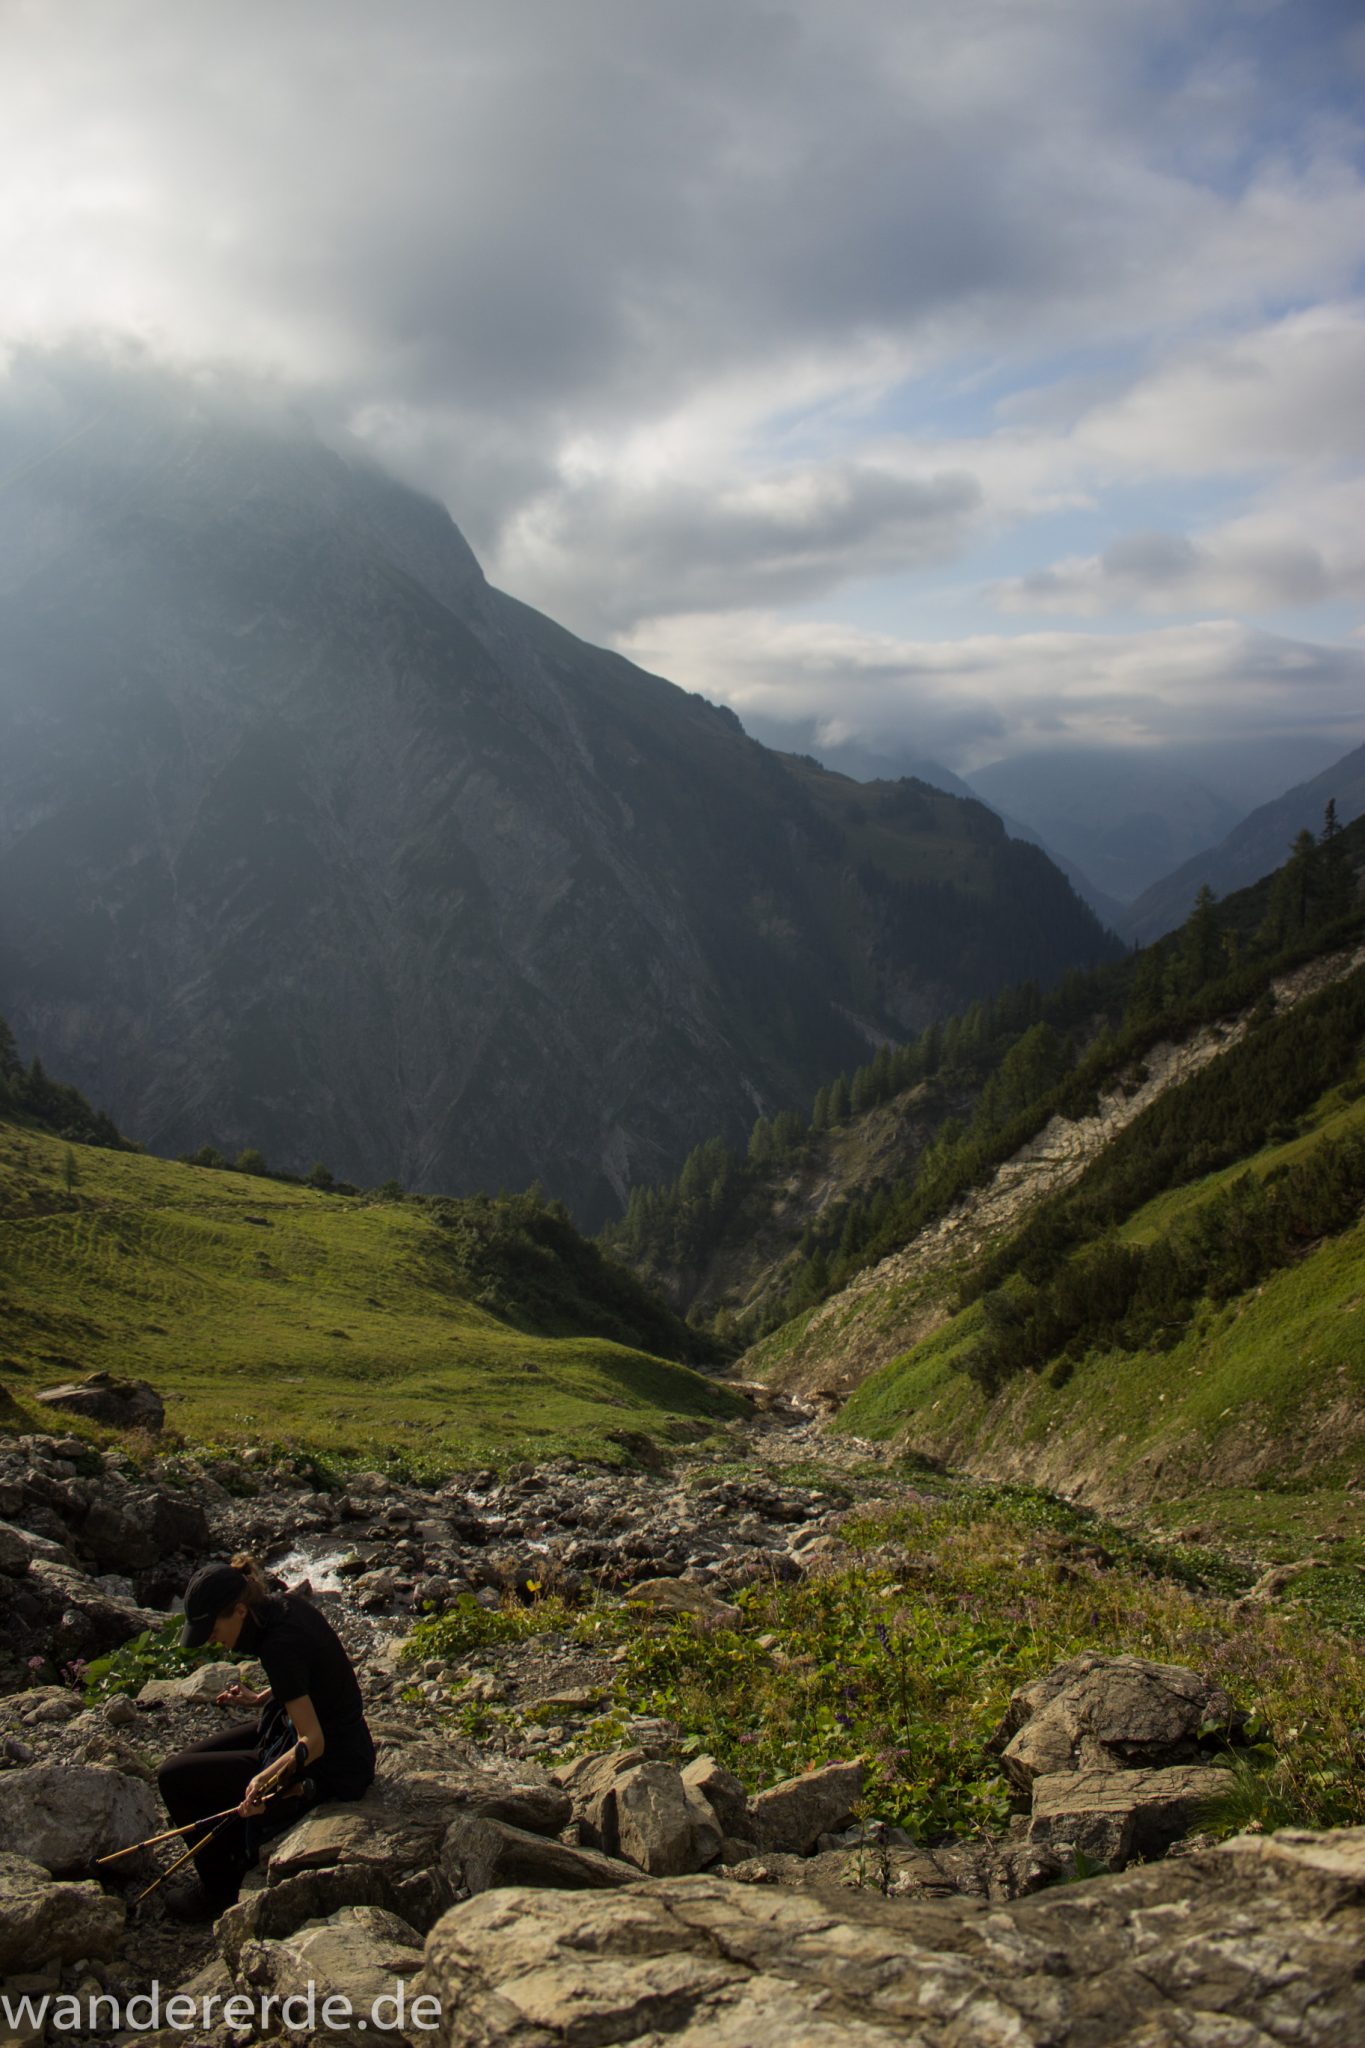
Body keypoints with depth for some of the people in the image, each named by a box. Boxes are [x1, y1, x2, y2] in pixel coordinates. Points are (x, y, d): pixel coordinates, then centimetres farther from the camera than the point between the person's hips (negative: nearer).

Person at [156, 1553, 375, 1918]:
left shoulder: (280, 1645, -29)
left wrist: (269, 1775, -45)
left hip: (326, 1768, -10)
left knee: (175, 1777, -4)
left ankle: (221, 1894, 13)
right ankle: (238, 1866, 29)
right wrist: (260, 1699, 15)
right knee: (192, 1758, 19)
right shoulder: (287, 1604, -3)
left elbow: (313, 1741, -30)